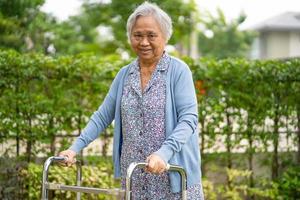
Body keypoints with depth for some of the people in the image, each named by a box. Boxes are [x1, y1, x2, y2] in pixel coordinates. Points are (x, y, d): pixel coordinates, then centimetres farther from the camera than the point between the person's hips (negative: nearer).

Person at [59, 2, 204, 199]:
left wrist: (164, 153, -27)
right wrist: (75, 147, 0)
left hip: (173, 175, -4)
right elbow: (102, 117, 12)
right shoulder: (124, 75, 10)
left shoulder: (178, 71, -4)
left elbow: (189, 118, -13)